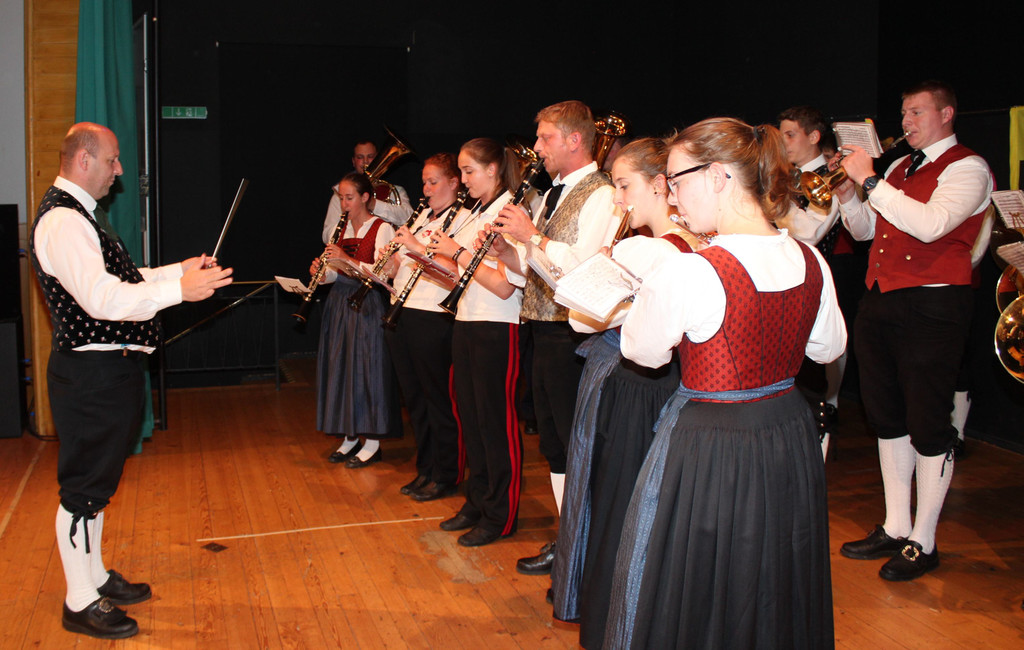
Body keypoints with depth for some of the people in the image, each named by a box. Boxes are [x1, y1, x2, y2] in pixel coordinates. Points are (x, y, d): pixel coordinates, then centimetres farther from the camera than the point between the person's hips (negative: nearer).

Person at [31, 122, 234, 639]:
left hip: (108, 369, 11)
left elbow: (119, 281, 20)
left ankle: (94, 577, 33)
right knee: (85, 486, 0)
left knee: (95, 482, 19)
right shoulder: (61, 220, -19)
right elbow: (102, 297, -31)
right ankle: (80, 603, 12)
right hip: (90, 375, -11)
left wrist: (180, 269, 13)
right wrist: (178, 290, -34)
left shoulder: (79, 213, 16)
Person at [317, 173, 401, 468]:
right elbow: (338, 273, 17)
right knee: (341, 366, 8)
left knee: (367, 368, -5)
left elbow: (382, 272, -17)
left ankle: (372, 442, 3)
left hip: (367, 305, -7)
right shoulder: (343, 229, 14)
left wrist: (346, 259, -24)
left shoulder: (382, 228, -7)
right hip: (340, 303, 7)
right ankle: (350, 437, 19)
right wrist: (321, 274, -4)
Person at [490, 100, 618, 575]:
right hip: (544, 330, 10)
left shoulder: (601, 196, -12)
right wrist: (504, 250, 1)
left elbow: (586, 268, -24)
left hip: (574, 335, -9)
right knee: (553, 442, 16)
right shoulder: (554, 194, 17)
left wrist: (532, 236, -19)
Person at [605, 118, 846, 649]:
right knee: (777, 595, 25)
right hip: (789, 440, 7)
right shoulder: (809, 262, -4)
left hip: (709, 451, -6)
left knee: (694, 602, 13)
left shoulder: (688, 273, -24)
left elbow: (643, 351, -7)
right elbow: (829, 347, 12)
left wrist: (651, 281, 7)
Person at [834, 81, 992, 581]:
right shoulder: (900, 168, 17)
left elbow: (930, 224, -24)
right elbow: (866, 230, 20)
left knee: (928, 426, -1)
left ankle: (922, 543, 11)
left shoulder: (967, 168, -7)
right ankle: (895, 529, 27)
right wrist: (847, 195, 2)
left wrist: (869, 180, -19)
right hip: (880, 301, 8)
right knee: (887, 418, 14)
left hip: (931, 308, -8)